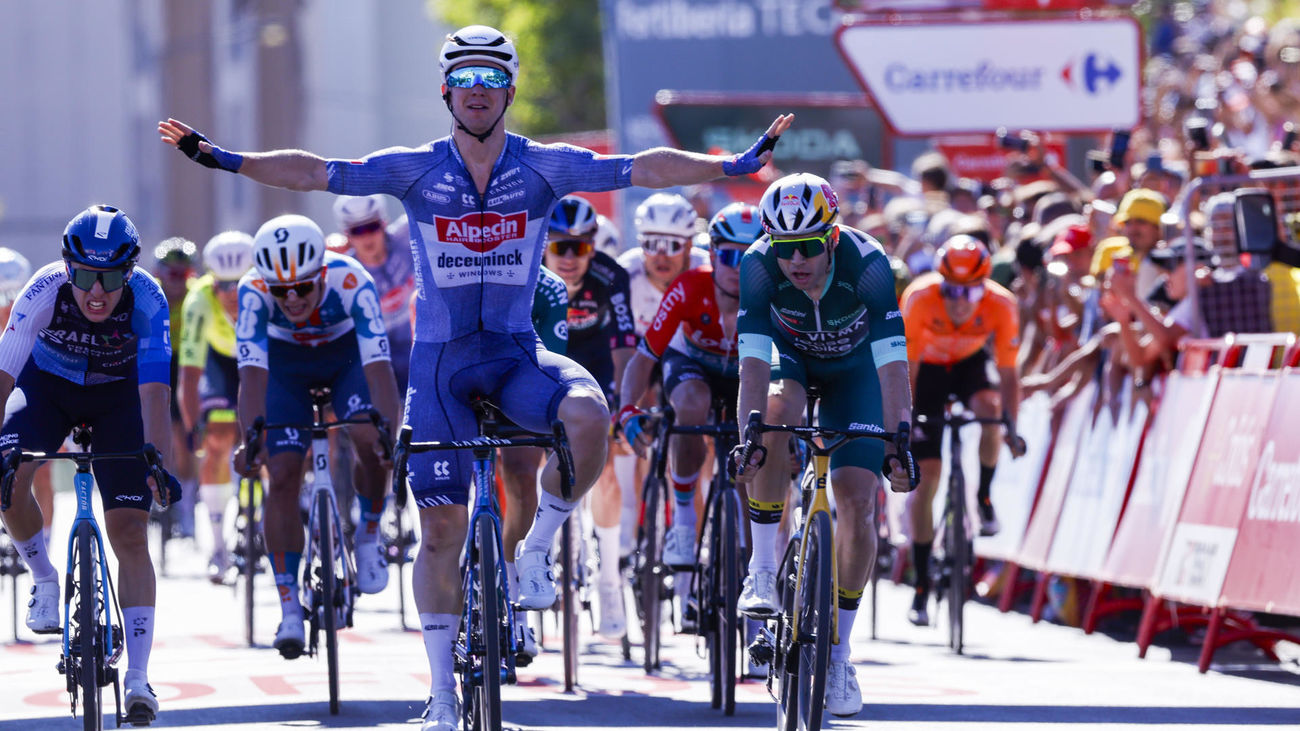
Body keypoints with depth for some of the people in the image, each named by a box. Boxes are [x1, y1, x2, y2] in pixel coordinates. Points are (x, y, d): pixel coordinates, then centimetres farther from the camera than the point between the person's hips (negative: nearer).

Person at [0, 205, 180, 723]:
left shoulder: (147, 300, -33)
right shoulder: (44, 293, -32)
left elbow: (155, 391, -38)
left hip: (118, 393, -1)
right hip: (49, 383, 1)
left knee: (130, 535, -9)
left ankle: (137, 679, -7)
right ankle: (44, 579, 2)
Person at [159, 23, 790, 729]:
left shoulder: (545, 167, -2)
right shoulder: (415, 170, -2)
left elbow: (645, 168, -8)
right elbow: (315, 172, -5)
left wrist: (736, 165, -17)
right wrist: (223, 159, -13)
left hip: (516, 353, 0)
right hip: (441, 358, 0)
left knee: (589, 415, -33)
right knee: (442, 527, -1)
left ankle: (537, 549, -9)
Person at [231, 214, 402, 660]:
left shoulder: (351, 283, -36)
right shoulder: (254, 291, -34)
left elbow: (378, 367, -42)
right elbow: (252, 372, -41)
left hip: (346, 354, 0)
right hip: (286, 363, 1)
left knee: (370, 441, -27)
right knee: (283, 475, -12)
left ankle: (369, 535, 2)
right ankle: (289, 608, -5)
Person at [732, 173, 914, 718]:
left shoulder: (867, 263, -35)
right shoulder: (759, 265, -33)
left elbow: (892, 362, -40)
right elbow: (754, 361, -38)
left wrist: (898, 442, -50)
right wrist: (746, 439, -50)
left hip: (852, 368, 0)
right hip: (790, 356, 0)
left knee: (857, 504, -11)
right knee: (777, 413, -36)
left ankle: (837, 655, 1)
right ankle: (763, 568, -22)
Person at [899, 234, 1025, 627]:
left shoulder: (1001, 306, -30)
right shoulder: (920, 298, -34)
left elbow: (1008, 373, -24)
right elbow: (906, 367, -27)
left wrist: (1012, 426, -33)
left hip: (969, 363, 1)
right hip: (928, 368, -1)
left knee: (989, 408, -34)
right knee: (926, 475, -8)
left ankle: (984, 497, -6)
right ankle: (921, 587, 1)